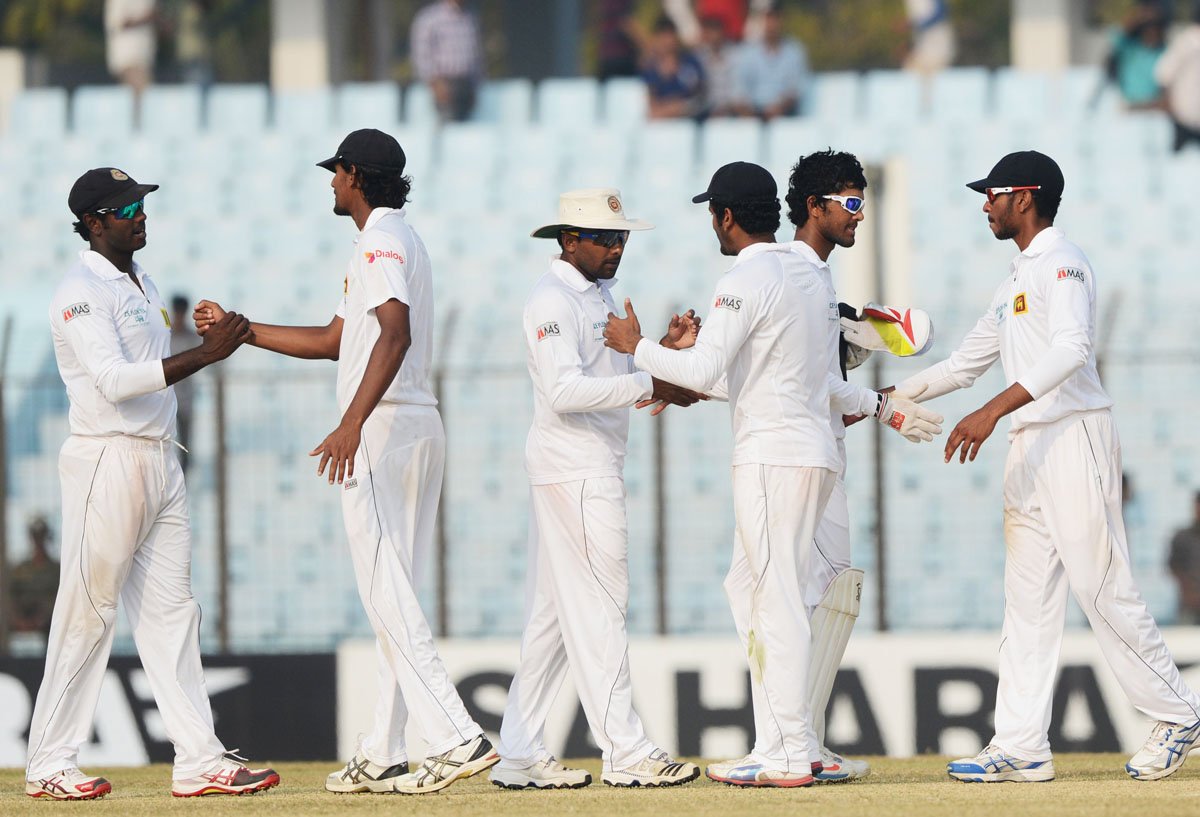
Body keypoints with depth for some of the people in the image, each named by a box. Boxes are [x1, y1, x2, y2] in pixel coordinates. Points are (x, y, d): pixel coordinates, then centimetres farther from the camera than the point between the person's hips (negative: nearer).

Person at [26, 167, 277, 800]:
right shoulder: (82, 293, -12)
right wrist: (206, 355, -28)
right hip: (106, 460, -9)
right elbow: (114, 380, -25)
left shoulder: (142, 283, 17)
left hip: (160, 460, 9)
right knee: (87, 613, -5)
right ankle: (49, 765, 0)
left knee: (171, 610, 5)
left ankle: (198, 761, 3)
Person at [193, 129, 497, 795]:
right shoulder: (396, 239, 23)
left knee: (385, 593, -13)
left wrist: (353, 425, -34)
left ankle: (457, 738, -22)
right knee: (392, 595, 11)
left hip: (382, 432, -10)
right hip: (418, 429, 10)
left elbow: (395, 334, -26)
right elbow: (332, 340, 30)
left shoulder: (381, 239, -10)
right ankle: (383, 757, 14)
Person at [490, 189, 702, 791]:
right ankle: (625, 753, -9)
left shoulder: (598, 294, 18)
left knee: (554, 611, 9)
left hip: (594, 465, 10)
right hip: (573, 465, -10)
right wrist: (650, 385, -26)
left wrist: (661, 349, 4)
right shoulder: (553, 300, -13)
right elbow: (566, 390, -24)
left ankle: (519, 758, 11)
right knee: (598, 605, -9)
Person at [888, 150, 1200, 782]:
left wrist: (995, 410, -33)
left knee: (1102, 589, -8)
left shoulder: (1062, 262, -9)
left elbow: (1071, 350, -25)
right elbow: (966, 363, 27)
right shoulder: (1016, 278, 21)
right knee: (1028, 599, 5)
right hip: (1030, 447, 10)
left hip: (1076, 437, -10)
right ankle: (1022, 747, 3)